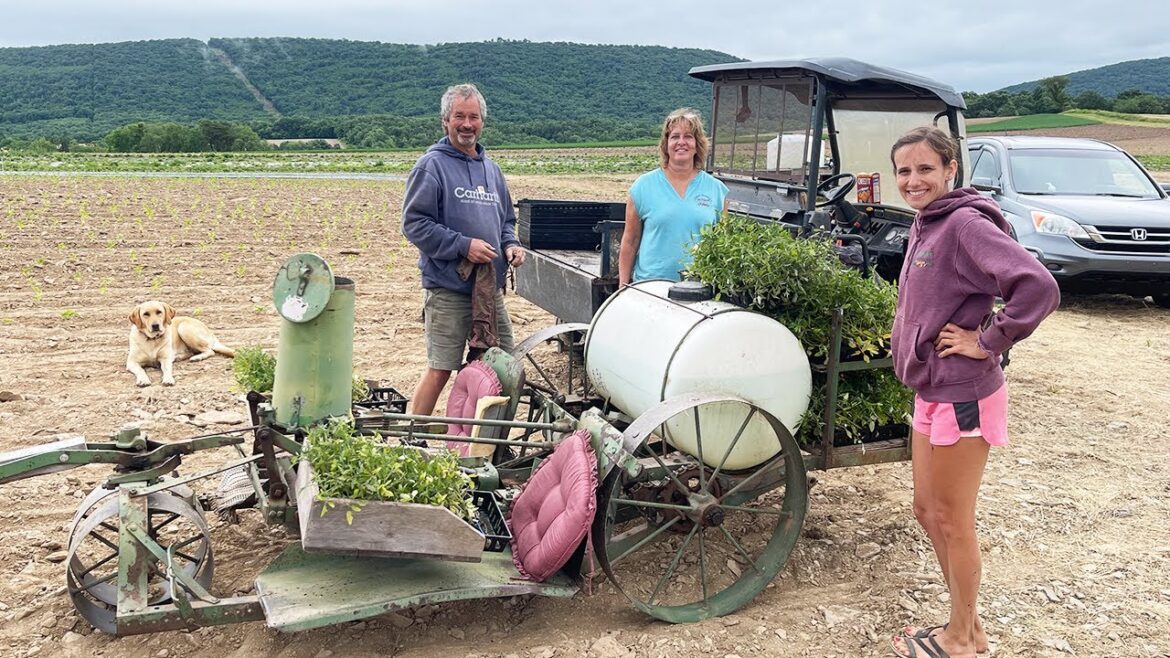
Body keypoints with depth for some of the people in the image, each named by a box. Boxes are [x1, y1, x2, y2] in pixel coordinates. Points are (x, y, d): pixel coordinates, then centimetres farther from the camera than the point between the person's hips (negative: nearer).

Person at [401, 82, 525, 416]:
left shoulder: (490, 169, 17)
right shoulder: (432, 165, -5)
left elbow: (506, 220, 26)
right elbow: (414, 224, -12)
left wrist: (510, 245, 4)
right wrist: (463, 245, -19)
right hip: (448, 290, -7)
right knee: (440, 369, -4)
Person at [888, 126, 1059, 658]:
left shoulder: (965, 224, -19)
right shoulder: (925, 225, 9)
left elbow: (1038, 288, -30)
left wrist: (987, 343, -21)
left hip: (962, 397, -9)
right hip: (930, 392, 9)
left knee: (952, 522, 5)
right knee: (927, 510, 18)